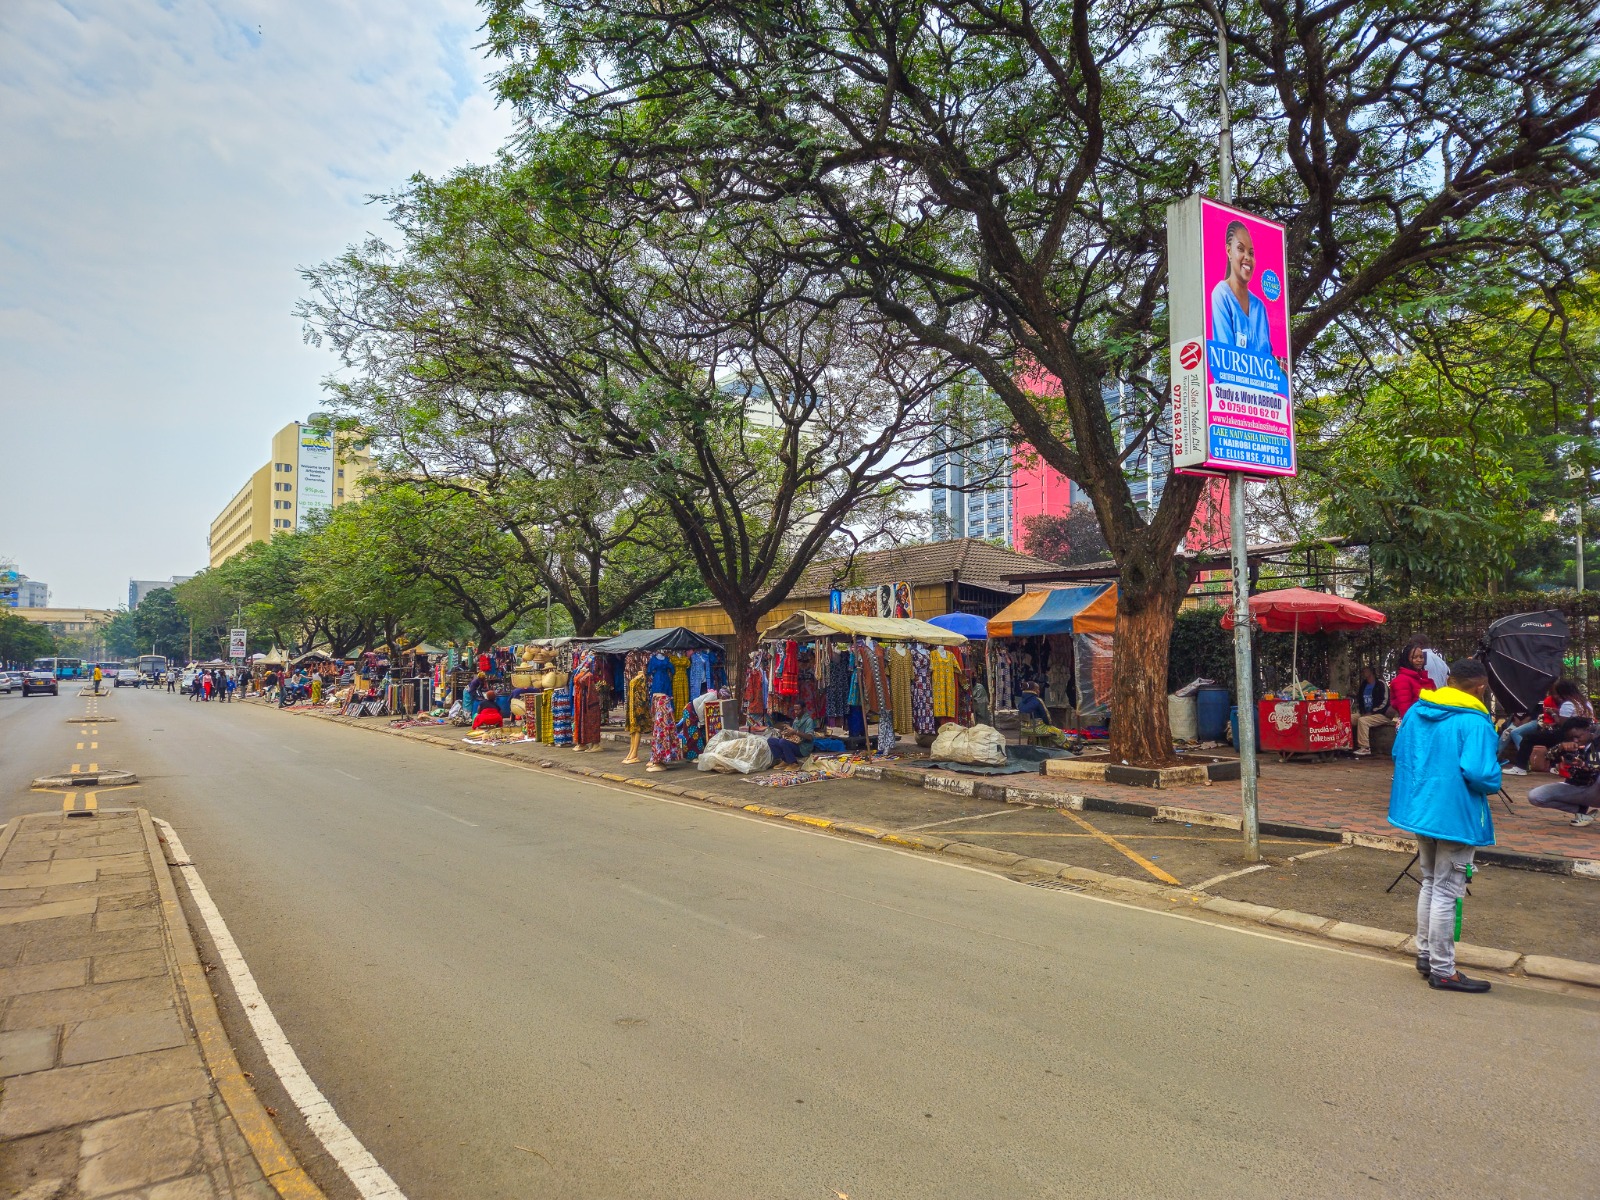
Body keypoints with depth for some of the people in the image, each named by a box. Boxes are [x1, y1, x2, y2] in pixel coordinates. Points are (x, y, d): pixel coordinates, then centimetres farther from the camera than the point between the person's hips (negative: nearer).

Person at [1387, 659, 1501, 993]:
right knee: (1446, 893, 2)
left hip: (1420, 809, 7)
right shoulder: (1474, 722, -19)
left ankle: (1425, 953, 31)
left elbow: (1399, 754, 12)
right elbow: (1479, 774, -26)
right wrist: (1494, 782, -5)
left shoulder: (1416, 711, 4)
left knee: (1430, 883, 21)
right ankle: (1442, 970, 12)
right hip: (1455, 816, -7)